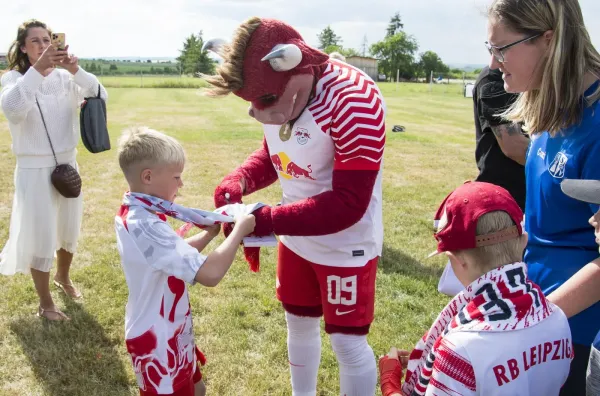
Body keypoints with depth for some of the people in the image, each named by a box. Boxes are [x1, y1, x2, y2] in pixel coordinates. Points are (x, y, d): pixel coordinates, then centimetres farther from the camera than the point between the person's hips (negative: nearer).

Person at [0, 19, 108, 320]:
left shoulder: (65, 78, 0)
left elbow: (100, 96, -14)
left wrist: (76, 71, -31)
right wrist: (38, 68, -40)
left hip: (67, 165, 4)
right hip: (34, 170, -4)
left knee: (69, 229, 20)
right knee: (41, 236, 2)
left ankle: (63, 276, 48)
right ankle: (45, 304, 20)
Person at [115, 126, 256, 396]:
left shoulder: (132, 215, 0)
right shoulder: (146, 227, -31)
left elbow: (178, 255, 13)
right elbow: (210, 274, -37)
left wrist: (209, 234, 0)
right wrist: (239, 230, -24)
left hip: (166, 332, 9)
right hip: (158, 340, -9)